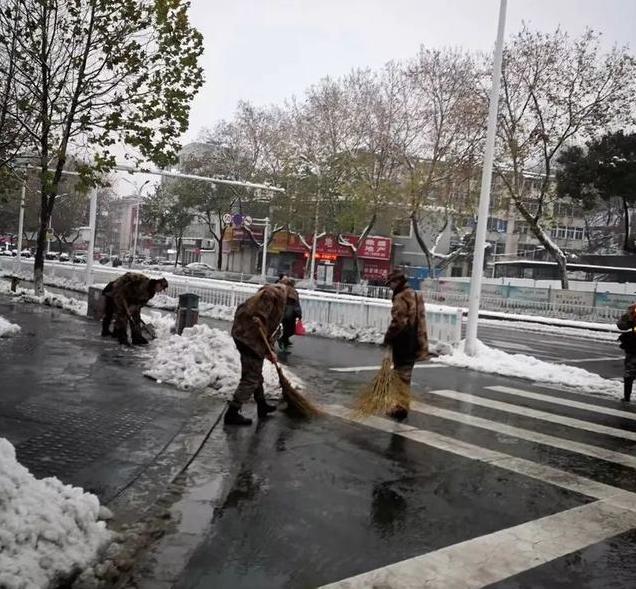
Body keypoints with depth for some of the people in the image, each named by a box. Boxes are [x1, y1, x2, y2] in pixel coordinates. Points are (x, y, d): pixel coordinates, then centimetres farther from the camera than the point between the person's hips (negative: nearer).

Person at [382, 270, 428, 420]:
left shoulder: (401, 297, -16)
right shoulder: (415, 295, 17)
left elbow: (398, 321, -22)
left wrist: (388, 337, -12)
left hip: (403, 343, -10)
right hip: (414, 342, 10)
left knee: (401, 374, -5)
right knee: (405, 374, 17)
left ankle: (401, 408, -2)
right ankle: (403, 406, 25)